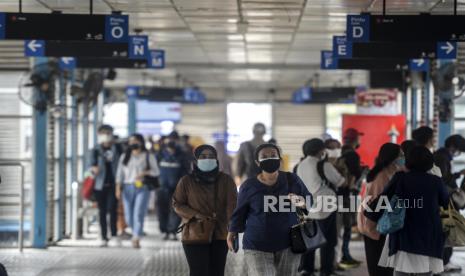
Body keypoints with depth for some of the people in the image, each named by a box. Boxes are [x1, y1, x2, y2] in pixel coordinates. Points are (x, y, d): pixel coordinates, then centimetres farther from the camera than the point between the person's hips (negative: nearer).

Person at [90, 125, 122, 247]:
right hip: (100, 184, 1)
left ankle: (114, 234, -4)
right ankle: (104, 238, 9)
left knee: (112, 208, -15)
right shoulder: (96, 150, 6)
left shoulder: (117, 148, 6)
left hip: (114, 183, -1)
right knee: (102, 211, 4)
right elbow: (93, 164, 1)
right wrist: (94, 169, -23)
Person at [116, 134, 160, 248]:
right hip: (128, 188, 3)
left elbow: (156, 171, 7)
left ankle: (136, 240, -19)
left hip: (142, 188, -2)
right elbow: (120, 173, 8)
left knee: (139, 214, -16)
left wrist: (145, 172, -12)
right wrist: (118, 188, -4)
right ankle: (136, 232, 29)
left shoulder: (149, 157, 6)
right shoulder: (124, 156, 12)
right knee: (129, 218, 1)